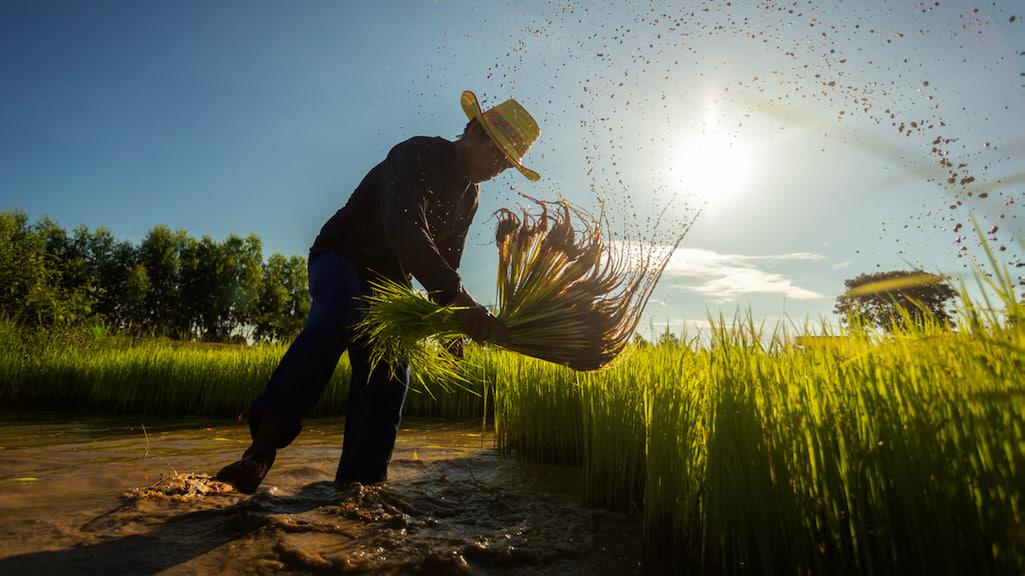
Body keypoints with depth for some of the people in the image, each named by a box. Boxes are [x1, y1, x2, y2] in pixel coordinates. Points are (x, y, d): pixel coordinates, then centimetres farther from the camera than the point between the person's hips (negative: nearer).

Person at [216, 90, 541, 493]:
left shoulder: (470, 195, 6)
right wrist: (460, 300, -48)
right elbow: (404, 231, -39)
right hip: (341, 258, -7)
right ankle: (265, 441, -37)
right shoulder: (416, 155, -20)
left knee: (388, 374, -7)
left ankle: (359, 481, 0)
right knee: (340, 316, -38)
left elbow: (446, 260, 12)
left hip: (388, 281, 7)